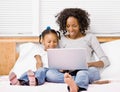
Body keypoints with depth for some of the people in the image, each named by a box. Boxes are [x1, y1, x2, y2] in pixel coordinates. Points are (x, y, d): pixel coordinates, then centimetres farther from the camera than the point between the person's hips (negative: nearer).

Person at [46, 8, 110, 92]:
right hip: (70, 72, 3)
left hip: (89, 70, -3)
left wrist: (89, 64, -21)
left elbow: (106, 61, 0)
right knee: (49, 73, -27)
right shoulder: (63, 40, 14)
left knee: (82, 73, -39)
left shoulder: (90, 37, 6)